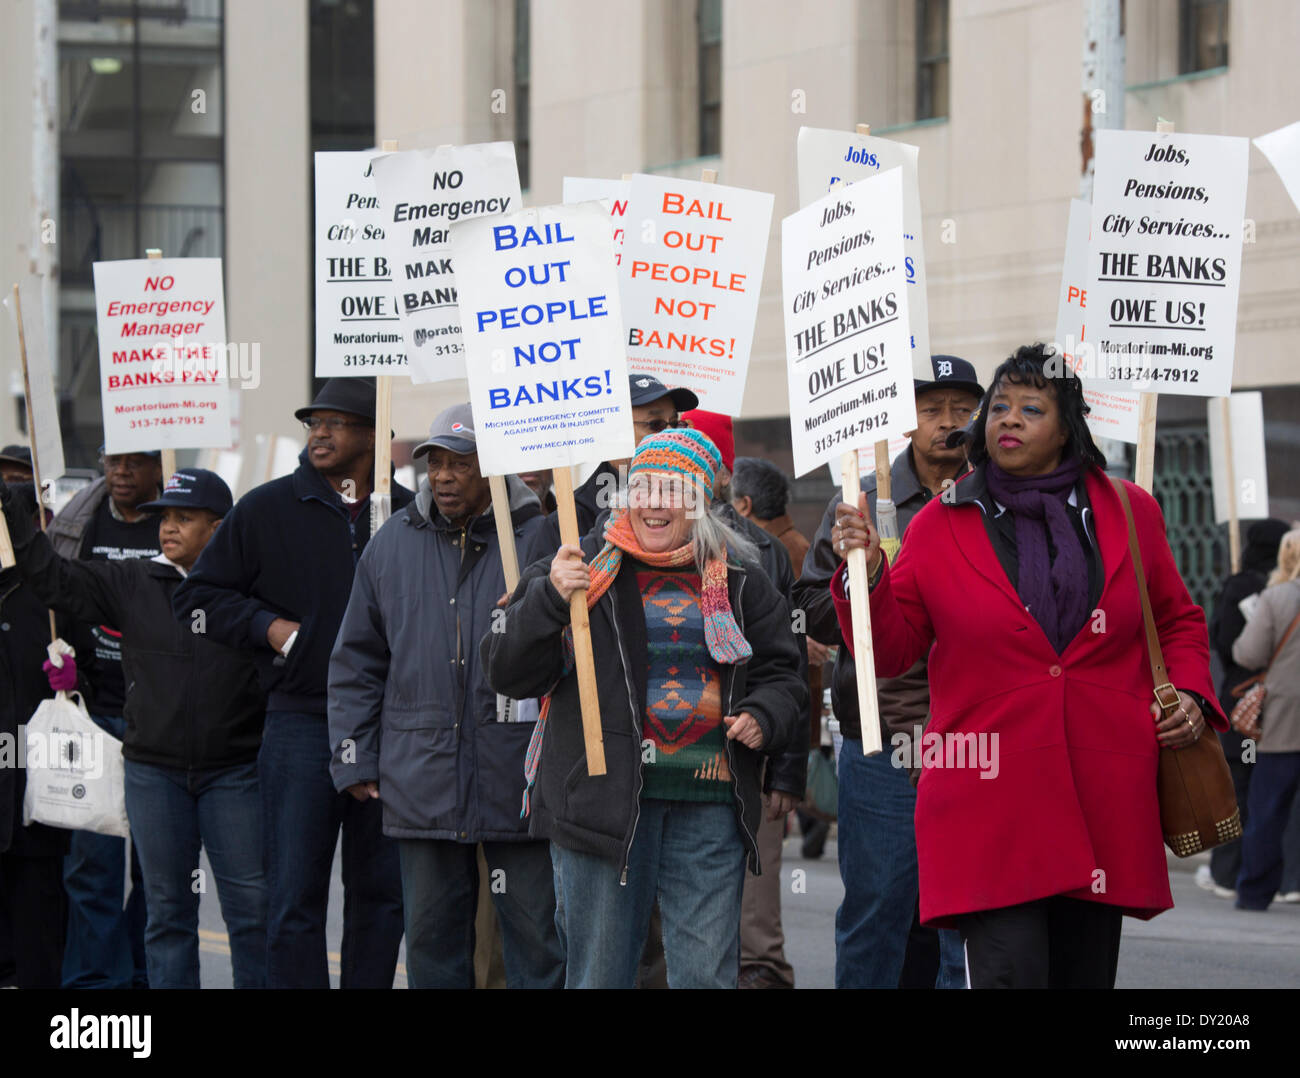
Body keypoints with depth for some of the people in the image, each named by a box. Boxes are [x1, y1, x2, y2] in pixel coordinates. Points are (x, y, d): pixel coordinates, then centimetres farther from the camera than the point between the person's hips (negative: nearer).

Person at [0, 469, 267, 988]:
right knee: (166, 907, 7)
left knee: (252, 903, -1)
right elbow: (54, 578, 4)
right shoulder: (133, 584, 6)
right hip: (154, 773, 3)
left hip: (234, 773, -3)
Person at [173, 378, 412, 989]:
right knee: (294, 896, -5)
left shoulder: (410, 515, 7)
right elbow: (198, 595, 8)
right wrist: (270, 627, -5)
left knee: (382, 892, 8)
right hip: (301, 721, -2)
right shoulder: (268, 510, 4)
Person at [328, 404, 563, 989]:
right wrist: (354, 759, 9)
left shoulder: (540, 540, -2)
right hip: (422, 783, 3)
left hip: (519, 781, -3)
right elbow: (355, 663, 14)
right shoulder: (393, 545, 10)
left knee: (536, 938, 1)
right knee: (432, 938, 9)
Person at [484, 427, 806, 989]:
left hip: (710, 809, 2)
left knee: (708, 974, 0)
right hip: (604, 797, -2)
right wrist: (550, 599, -16)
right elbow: (508, 672, 0)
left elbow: (780, 674, 20)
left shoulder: (740, 580, 12)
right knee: (599, 972, 1)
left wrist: (763, 717, -3)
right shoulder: (583, 567, 5)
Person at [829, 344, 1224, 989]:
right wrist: (867, 574, -10)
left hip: (1105, 801, 3)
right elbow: (890, 651, 6)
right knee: (1009, 972, -17)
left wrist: (1192, 697, 6)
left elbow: (1178, 621, 23)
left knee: (1086, 973, 8)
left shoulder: (1128, 514, 10)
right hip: (988, 800, -3)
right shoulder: (940, 526, 6)